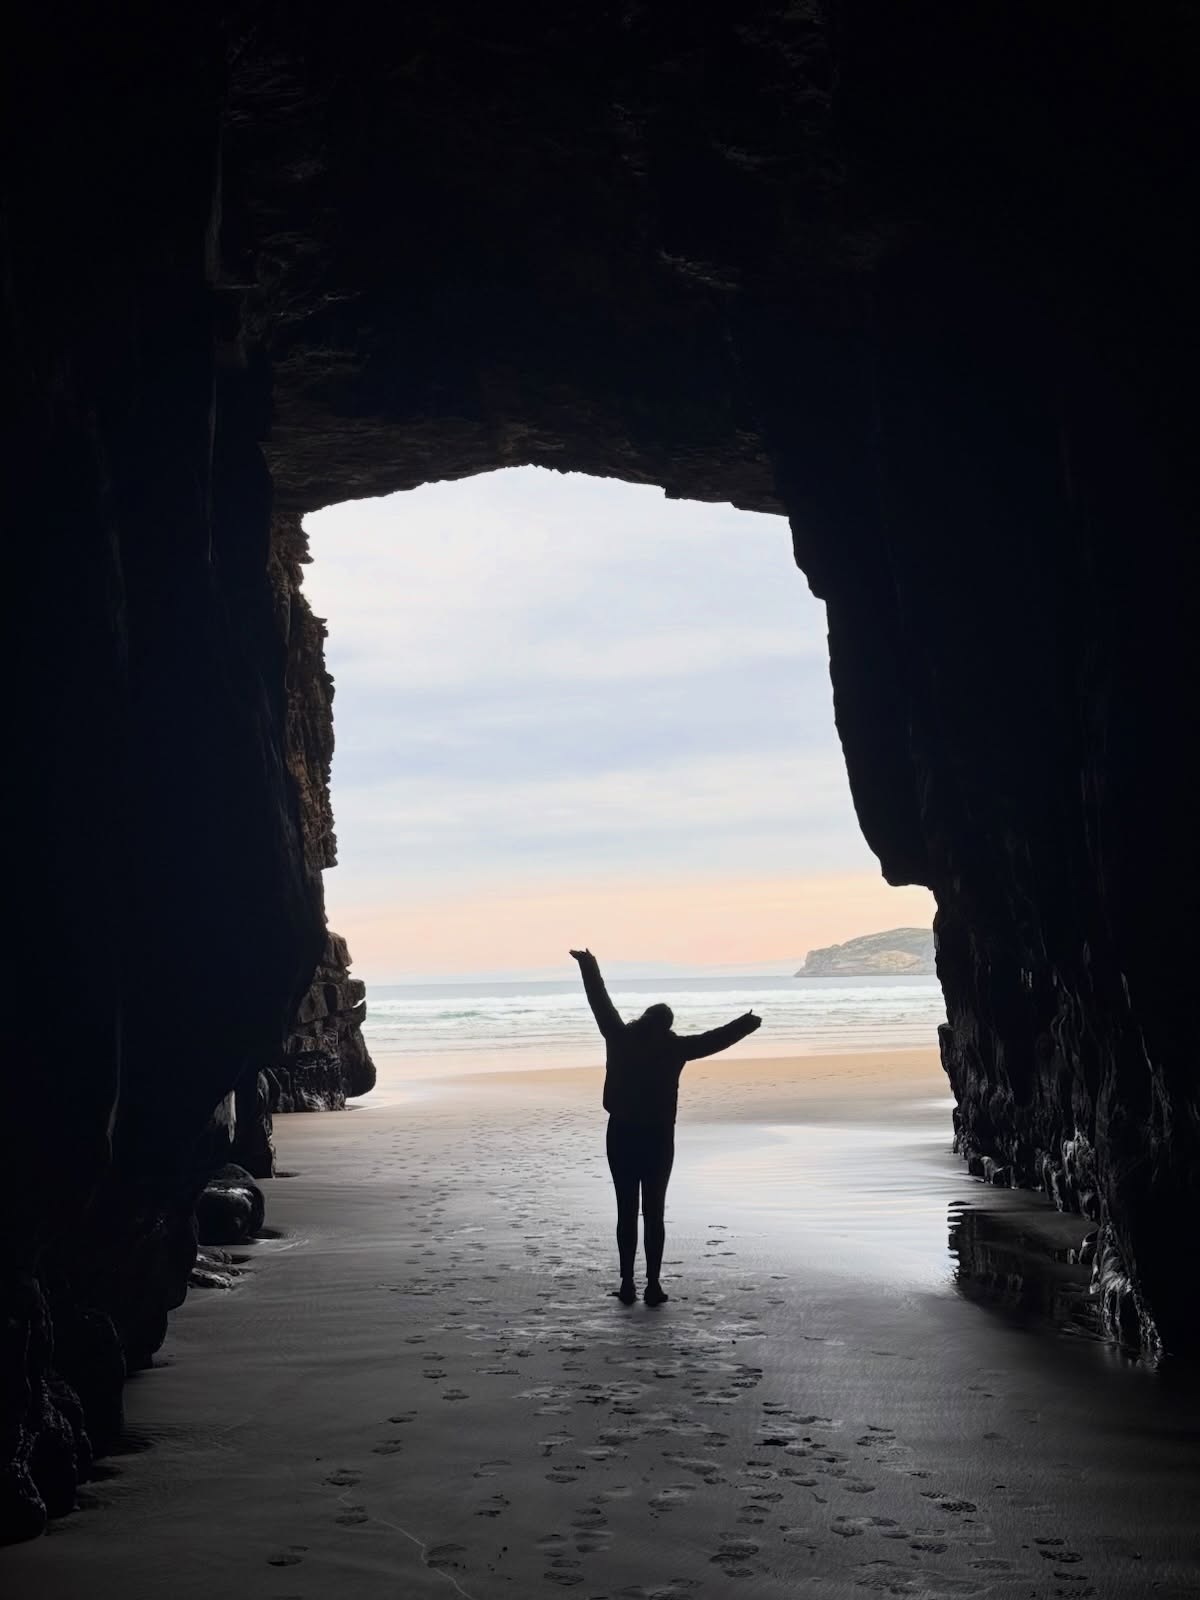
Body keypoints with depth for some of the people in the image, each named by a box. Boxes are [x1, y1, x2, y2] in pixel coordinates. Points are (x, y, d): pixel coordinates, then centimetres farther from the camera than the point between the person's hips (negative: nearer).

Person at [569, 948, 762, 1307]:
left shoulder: (619, 1038, -5)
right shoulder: (672, 1047, -9)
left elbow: (600, 1002, 6)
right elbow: (714, 1039, -2)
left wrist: (588, 965, 18)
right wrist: (747, 1024, 12)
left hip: (621, 1135, 2)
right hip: (657, 1138, -2)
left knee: (626, 1212, 6)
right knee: (654, 1213, 3)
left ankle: (627, 1284, 4)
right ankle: (653, 1285, 0)